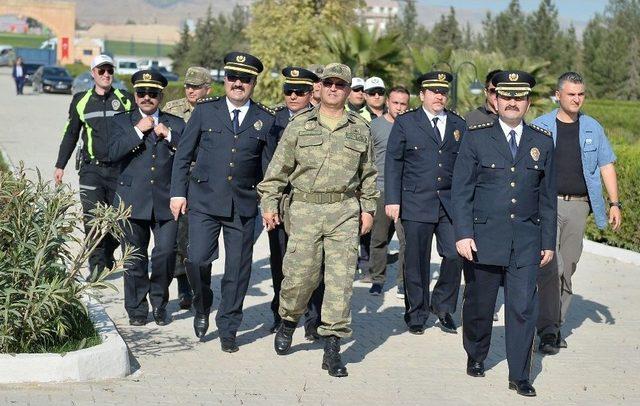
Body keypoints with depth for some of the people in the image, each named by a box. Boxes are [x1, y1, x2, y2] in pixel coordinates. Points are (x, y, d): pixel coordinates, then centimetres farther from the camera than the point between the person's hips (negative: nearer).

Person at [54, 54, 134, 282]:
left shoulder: (125, 99, 5)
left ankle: (108, 259, 24)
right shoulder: (81, 101, 8)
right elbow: (70, 135, 16)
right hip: (91, 169, 0)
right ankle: (96, 266, -2)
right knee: (93, 218, -10)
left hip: (119, 169, 0)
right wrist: (60, 165, 14)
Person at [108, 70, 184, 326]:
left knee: (166, 254, -6)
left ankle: (159, 303, 16)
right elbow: (113, 154, -8)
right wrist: (138, 131, -12)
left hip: (166, 201, 1)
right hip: (133, 201, 0)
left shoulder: (175, 124, 11)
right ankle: (137, 308, 18)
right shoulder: (122, 121, 8)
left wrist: (170, 136, -11)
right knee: (135, 259, 5)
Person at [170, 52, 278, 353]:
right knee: (197, 260, -11)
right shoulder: (205, 111, 5)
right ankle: (202, 309, 18)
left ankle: (228, 330, 17)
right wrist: (178, 192, 0)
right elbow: (183, 155, 7)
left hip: (243, 206, 1)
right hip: (204, 201, -1)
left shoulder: (265, 119, 6)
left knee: (238, 269, 3)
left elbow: (269, 167, 11)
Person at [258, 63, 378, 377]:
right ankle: (288, 321, 29)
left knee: (340, 279, -4)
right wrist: (269, 202, 1)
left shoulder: (360, 129, 10)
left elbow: (368, 174, 17)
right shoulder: (299, 125, 6)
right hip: (305, 209, -1)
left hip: (345, 211, 1)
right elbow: (278, 168, 7)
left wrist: (368, 208, 11)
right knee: (299, 274, -1)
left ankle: (332, 348, 0)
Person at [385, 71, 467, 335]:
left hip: (451, 204, 2)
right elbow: (393, 163, 2)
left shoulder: (459, 124, 12)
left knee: (455, 255, -7)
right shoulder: (405, 123, 3)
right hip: (416, 203, -2)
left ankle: (443, 306, 15)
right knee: (417, 261, 3)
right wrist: (392, 200, -5)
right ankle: (416, 314, 17)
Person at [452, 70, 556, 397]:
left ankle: (519, 376, 3)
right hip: (484, 236, -1)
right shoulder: (476, 138, 0)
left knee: (523, 307, -4)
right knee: (479, 305, 11)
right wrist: (462, 233, -10)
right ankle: (476, 357, 34)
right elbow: (461, 190, -2)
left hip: (527, 240, 1)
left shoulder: (543, 142, 7)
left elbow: (547, 196, 11)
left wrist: (548, 241, 9)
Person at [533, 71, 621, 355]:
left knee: (567, 269, 8)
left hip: (578, 206, 4)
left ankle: (555, 324, 18)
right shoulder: (540, 127, 2)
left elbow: (607, 166, 12)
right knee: (551, 266, -15)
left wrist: (614, 203, 4)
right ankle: (547, 329, -15)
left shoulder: (592, 128, 10)